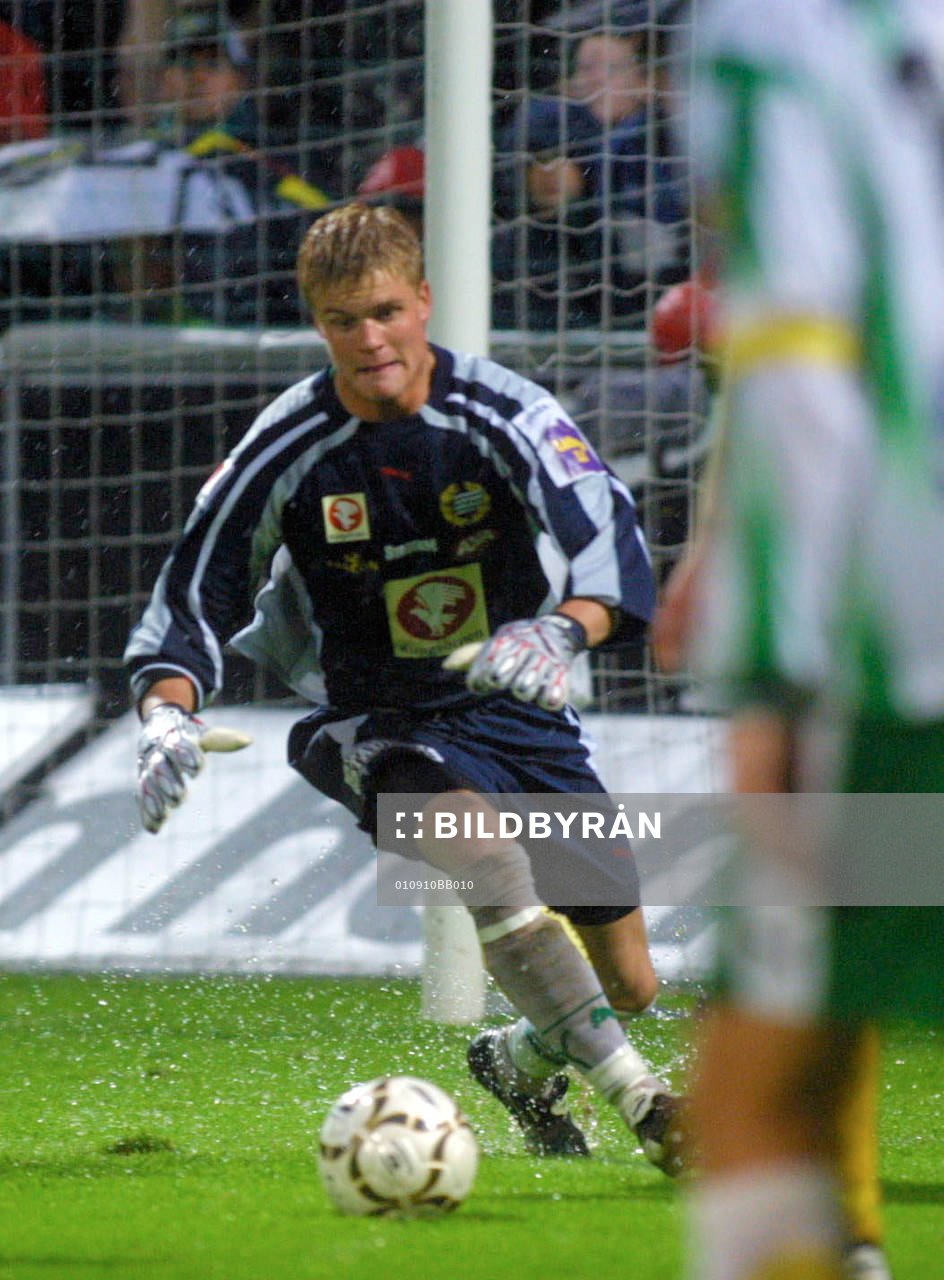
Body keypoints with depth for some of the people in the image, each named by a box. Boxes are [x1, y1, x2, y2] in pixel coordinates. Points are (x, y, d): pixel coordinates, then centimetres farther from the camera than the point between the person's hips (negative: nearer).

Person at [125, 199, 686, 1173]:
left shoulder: (502, 416, -14)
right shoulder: (291, 449, -11)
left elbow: (610, 539, -27)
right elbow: (193, 590, -4)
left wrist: (564, 630, -49)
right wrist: (168, 713, -22)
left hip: (516, 709, 2)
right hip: (378, 724, -2)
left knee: (628, 985, 4)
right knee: (478, 837, -37)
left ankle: (523, 1060, 41)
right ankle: (635, 1097, -36)